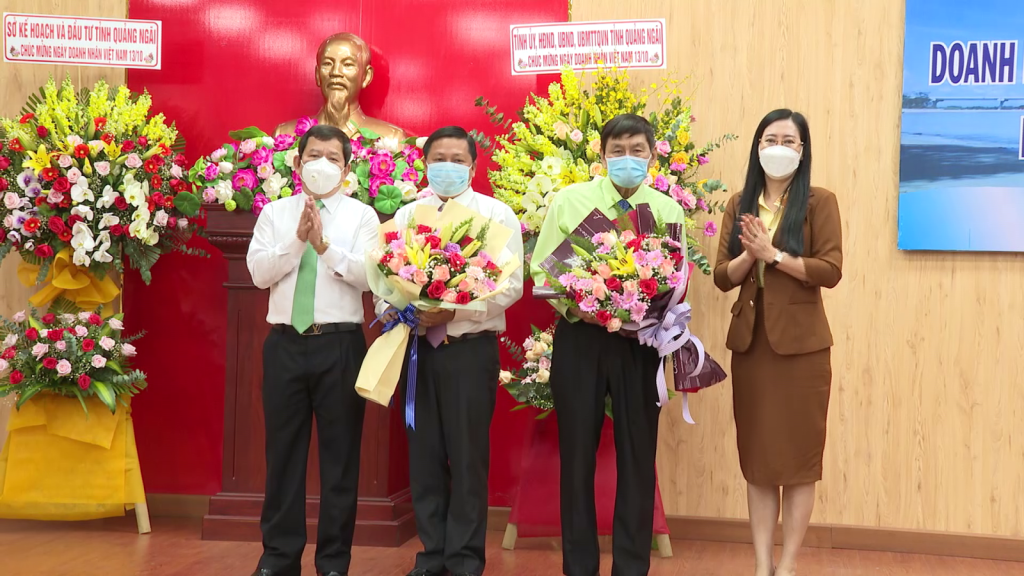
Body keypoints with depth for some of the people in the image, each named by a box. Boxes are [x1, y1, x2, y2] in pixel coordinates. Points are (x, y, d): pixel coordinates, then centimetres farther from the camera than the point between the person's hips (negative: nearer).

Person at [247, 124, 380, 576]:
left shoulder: (361, 216, 3)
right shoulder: (274, 213, 9)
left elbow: (368, 274, -10)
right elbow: (259, 272, -3)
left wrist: (325, 245, -19)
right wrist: (298, 239, -14)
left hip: (341, 344, -2)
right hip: (285, 343, 2)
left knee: (340, 453, 3)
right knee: (283, 450, 7)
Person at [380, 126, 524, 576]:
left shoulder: (497, 214, 0)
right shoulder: (406, 216, 13)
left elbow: (511, 285, -8)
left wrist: (454, 311, -18)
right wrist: (391, 307, -12)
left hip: (470, 348, -4)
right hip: (417, 346, 4)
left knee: (467, 455, 1)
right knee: (424, 453, 7)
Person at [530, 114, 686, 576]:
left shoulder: (668, 210, 5)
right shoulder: (570, 200, 1)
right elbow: (541, 268, -1)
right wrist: (576, 308, -15)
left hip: (640, 341, 1)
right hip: (579, 337, -1)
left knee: (638, 456, 6)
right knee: (577, 453, 6)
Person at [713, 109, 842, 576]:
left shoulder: (819, 202, -2)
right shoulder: (739, 205, 10)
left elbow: (831, 270, -12)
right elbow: (722, 276, 5)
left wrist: (772, 253, -16)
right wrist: (750, 255, -13)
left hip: (801, 343, -4)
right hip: (750, 341, 4)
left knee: (799, 453, 2)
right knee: (756, 455, 7)